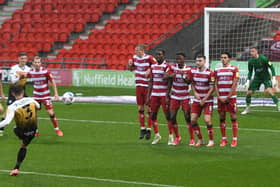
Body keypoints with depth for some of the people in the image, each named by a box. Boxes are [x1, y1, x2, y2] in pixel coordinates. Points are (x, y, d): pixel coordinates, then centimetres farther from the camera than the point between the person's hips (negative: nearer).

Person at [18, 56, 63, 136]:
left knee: (51, 113, -8)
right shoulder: (31, 72, -5)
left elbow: (53, 82, -9)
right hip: (36, 96, 3)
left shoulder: (45, 71, -16)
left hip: (46, 96, -3)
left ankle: (57, 129, 9)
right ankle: (35, 131, 12)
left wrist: (56, 94, -12)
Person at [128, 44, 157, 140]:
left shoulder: (149, 58, -12)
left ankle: (149, 129, 5)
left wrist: (150, 70, -26)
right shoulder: (135, 58, 7)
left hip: (147, 86, -6)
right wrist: (130, 64, 0)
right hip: (139, 86, 6)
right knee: (140, 108, 7)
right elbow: (130, 69, 21)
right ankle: (142, 129, 16)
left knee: (148, 107, -2)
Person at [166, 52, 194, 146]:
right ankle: (177, 137, 17)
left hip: (185, 97, -2)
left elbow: (189, 82, -12)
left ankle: (192, 139, 0)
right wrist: (174, 74, -32)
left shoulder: (188, 69, -4)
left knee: (187, 117, -8)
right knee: (172, 117, -1)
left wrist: (183, 76, -31)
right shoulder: (173, 67, 0)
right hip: (175, 96, 2)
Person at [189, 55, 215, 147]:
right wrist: (195, 93, -5)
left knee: (207, 120, -14)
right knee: (193, 120, -3)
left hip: (208, 100, -5)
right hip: (197, 100, 5)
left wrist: (204, 99, -14)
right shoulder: (193, 71, 1)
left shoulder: (209, 73, -13)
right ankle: (200, 140, 12)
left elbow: (212, 88, -10)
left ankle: (211, 140, 1)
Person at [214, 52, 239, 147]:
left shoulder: (234, 69, -1)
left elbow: (234, 84, -6)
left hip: (231, 97, -4)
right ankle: (223, 139, 11)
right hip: (221, 98, 4)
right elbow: (215, 84, 9)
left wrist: (228, 97, -10)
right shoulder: (217, 70, 11)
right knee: (222, 117, 4)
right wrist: (219, 97, -3)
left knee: (233, 117, -3)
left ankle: (234, 139, 1)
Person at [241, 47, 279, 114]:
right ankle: (247, 108, 22)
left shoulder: (263, 58, -20)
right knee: (248, 93, 2)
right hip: (257, 78, 5)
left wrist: (273, 78, -18)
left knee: (270, 91, -27)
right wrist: (248, 81, 3)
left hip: (266, 77, -5)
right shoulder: (250, 61, -5)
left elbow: (271, 67, -13)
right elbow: (250, 72, 11)